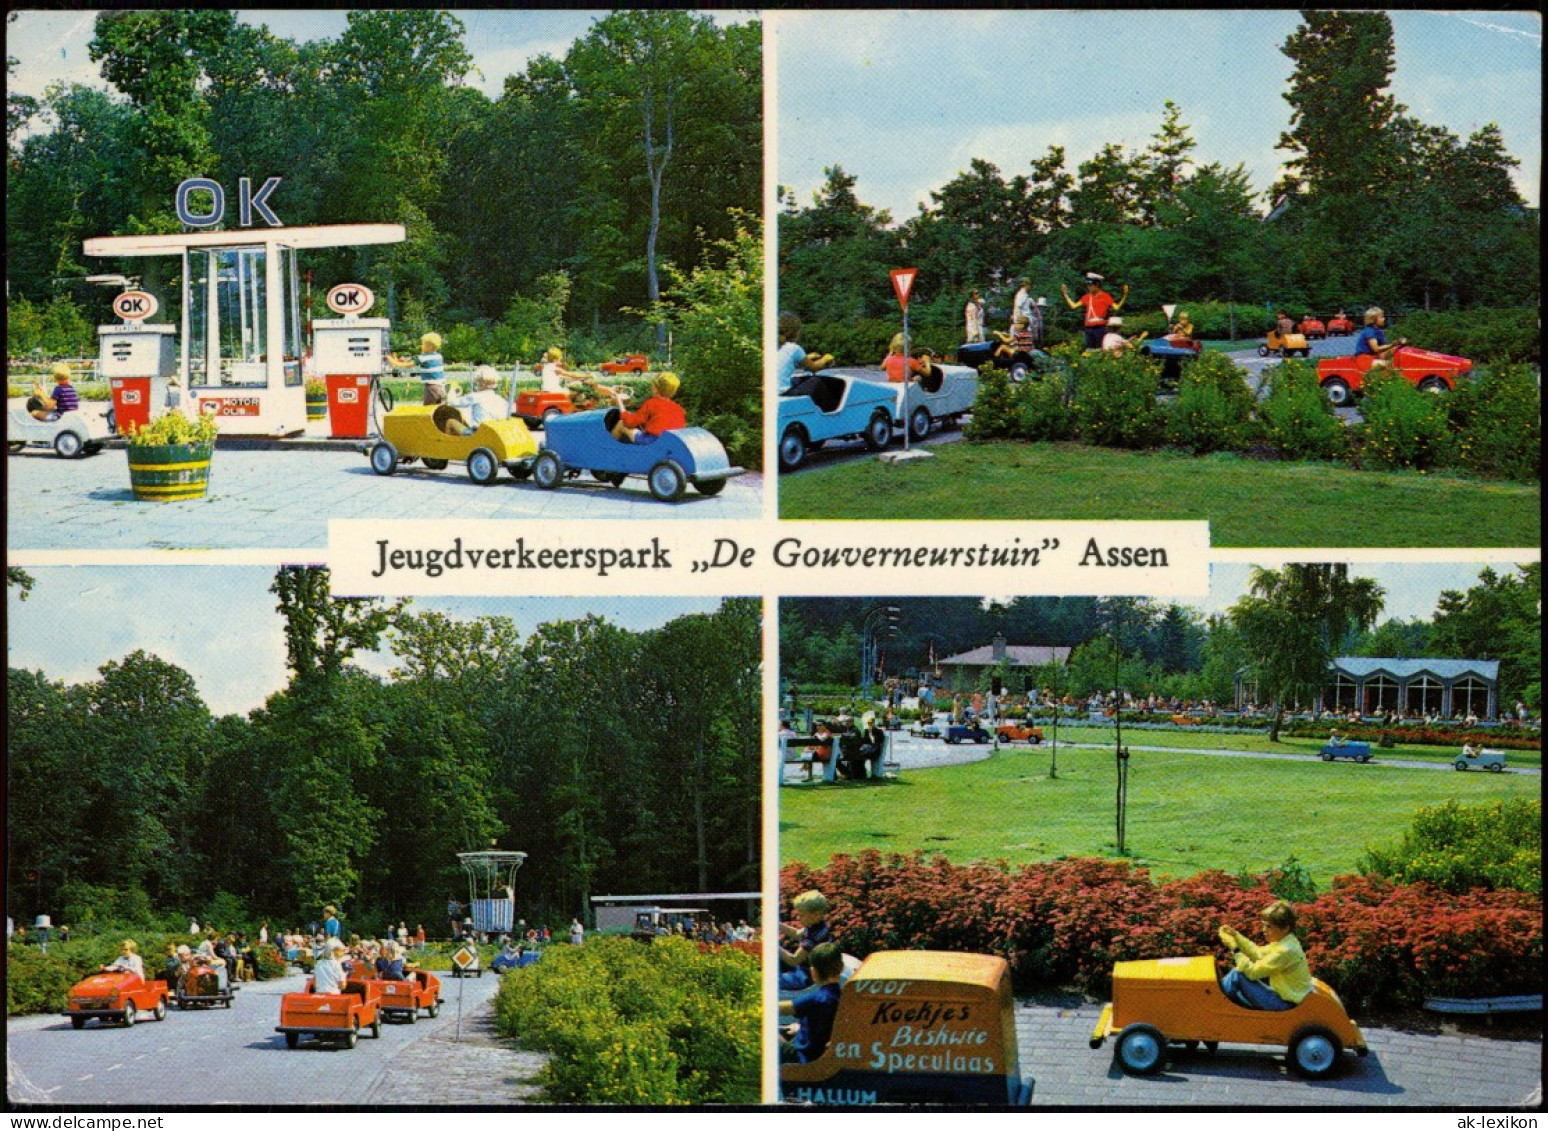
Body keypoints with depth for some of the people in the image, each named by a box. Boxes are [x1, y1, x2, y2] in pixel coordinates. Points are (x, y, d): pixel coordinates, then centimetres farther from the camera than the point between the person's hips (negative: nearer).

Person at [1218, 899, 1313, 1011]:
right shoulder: (1286, 941, 1)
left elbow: (1253, 972, -24)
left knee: (1238, 975, -10)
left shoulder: (1285, 951, -28)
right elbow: (1258, 954, 12)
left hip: (1284, 1002, -10)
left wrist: (1235, 948, -19)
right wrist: (1236, 935, 4)